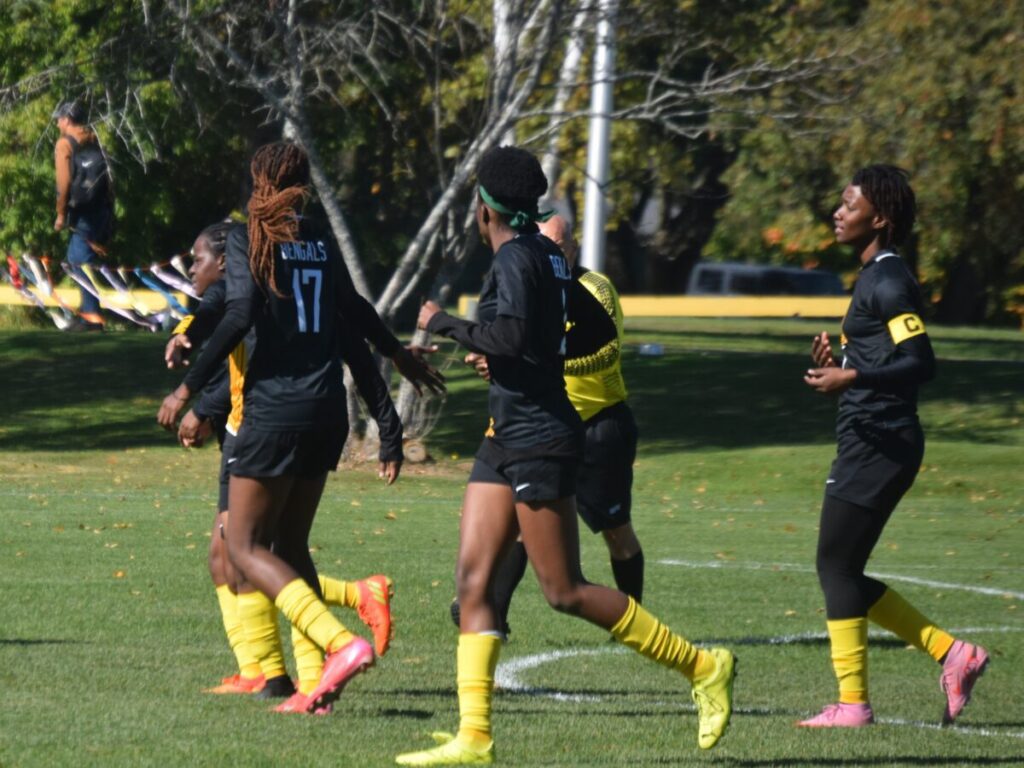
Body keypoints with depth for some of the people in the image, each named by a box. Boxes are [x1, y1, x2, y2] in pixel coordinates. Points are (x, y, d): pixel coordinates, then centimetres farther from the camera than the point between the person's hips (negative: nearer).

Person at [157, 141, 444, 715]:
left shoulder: (249, 240, -5)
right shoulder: (322, 243, 11)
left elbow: (240, 317, -17)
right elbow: (354, 312, 24)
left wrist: (188, 390, -11)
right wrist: (402, 356, 42)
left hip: (276, 406, -6)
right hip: (328, 409, 6)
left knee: (246, 546, -1)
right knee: (290, 545, 15)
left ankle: (343, 643, -20)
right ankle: (317, 681, 8)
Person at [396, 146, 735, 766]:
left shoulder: (516, 257, -15)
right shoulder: (549, 255, 12)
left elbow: (508, 338, -26)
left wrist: (444, 323, -13)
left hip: (536, 440, -10)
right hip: (507, 436, 10)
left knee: (565, 591, -5)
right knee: (473, 580, 3)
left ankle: (701, 666, 4)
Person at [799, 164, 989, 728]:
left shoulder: (888, 282, -13)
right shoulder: (874, 278, 18)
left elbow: (920, 363, -22)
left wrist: (853, 377, -30)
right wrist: (835, 364, 10)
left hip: (880, 443, -10)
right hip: (867, 443, 10)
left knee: (836, 566, -7)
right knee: (842, 573, 12)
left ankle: (853, 703, -4)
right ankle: (950, 654, 13)